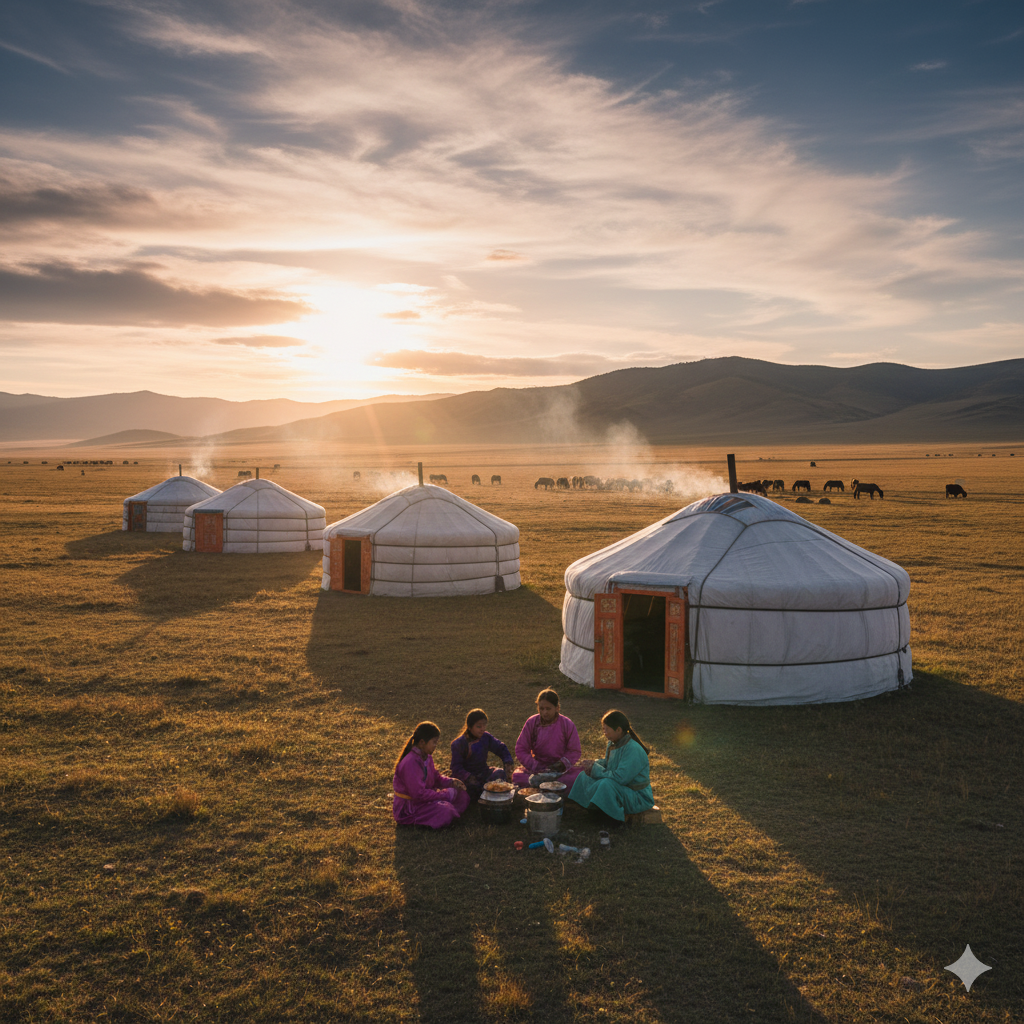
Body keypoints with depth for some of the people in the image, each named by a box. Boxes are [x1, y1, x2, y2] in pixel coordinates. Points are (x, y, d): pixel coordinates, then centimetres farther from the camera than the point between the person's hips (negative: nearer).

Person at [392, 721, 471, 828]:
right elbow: (419, 794, -28)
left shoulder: (427, 757, 6)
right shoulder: (410, 763, -26)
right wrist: (446, 794, -23)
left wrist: (450, 782, -3)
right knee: (445, 812, -33)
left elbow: (436, 777, 18)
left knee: (463, 796, 5)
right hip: (408, 808, -10)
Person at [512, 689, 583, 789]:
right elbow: (520, 749, -3)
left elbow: (574, 751, -2)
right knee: (516, 777, -30)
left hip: (562, 768, -1)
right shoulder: (531, 723, -2)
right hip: (538, 765, 1)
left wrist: (562, 763, -20)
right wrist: (533, 766, -18)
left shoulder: (567, 724, -5)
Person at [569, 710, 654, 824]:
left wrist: (595, 769, -20)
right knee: (584, 777, 4)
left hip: (638, 799, -10)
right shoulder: (612, 744, 4)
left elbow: (620, 778, -31)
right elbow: (606, 763, 19)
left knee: (607, 784, -36)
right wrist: (593, 764, -5)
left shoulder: (633, 750, -27)